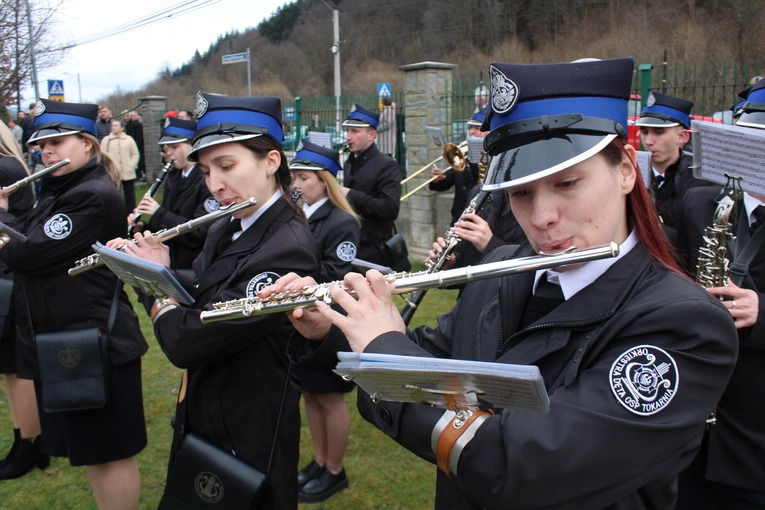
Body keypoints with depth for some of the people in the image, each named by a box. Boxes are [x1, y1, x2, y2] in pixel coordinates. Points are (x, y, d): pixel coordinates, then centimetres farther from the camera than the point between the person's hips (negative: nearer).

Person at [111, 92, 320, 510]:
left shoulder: (287, 249, -28)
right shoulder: (226, 230, 1)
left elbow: (187, 342, -30)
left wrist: (162, 301, -11)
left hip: (246, 439, -8)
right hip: (203, 415, 8)